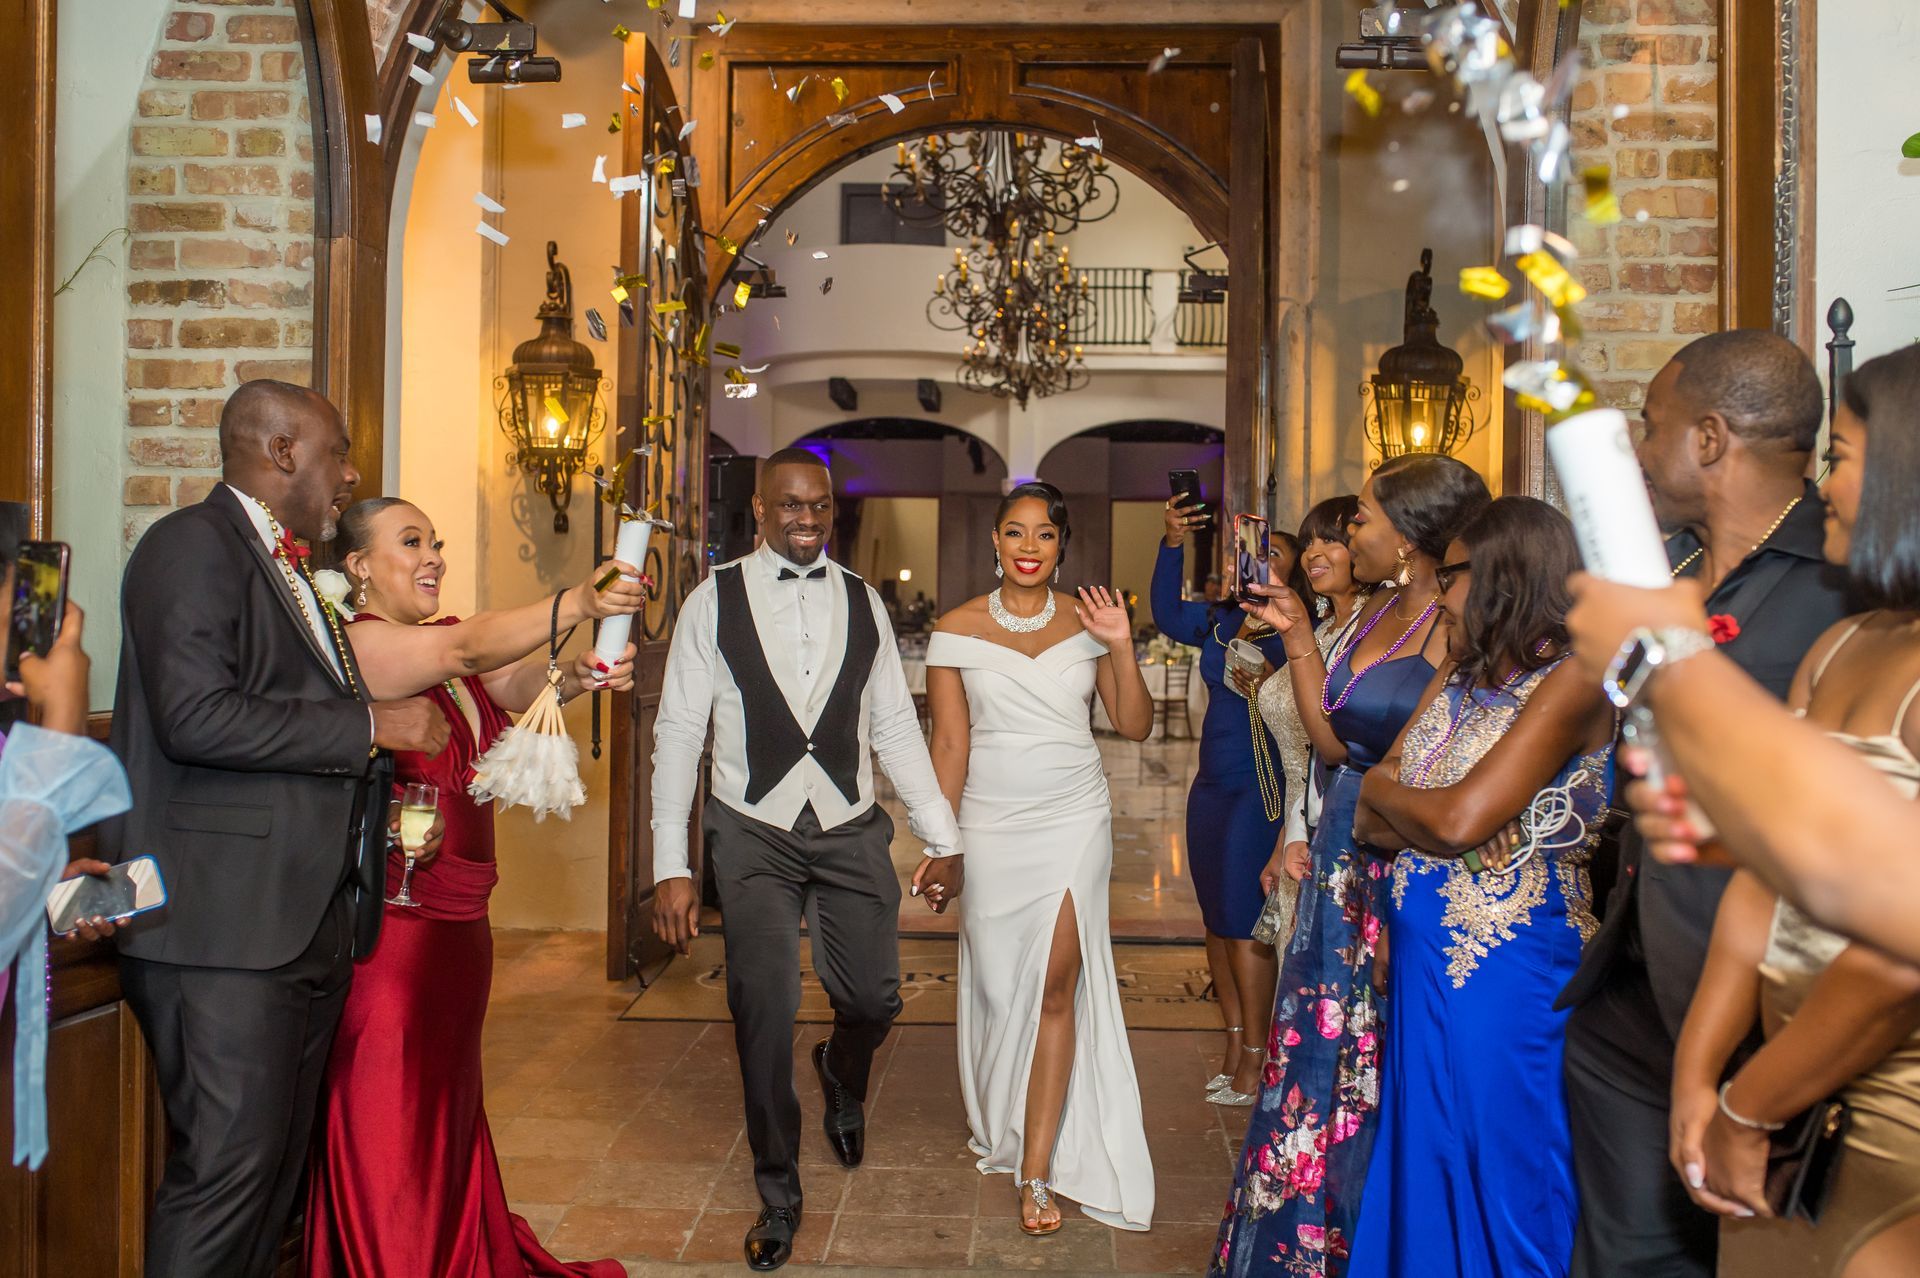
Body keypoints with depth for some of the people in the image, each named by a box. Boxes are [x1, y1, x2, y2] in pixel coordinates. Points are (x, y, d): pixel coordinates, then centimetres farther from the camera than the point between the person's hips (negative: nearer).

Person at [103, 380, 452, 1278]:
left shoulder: (289, 569, 22)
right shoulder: (195, 543, -7)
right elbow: (195, 716, -21)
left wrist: (382, 797, 13)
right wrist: (372, 725, -16)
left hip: (309, 923, 9)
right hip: (224, 921, -9)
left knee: (278, 1165, 13)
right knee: (230, 1163, -5)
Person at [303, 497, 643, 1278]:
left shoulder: (447, 646, 11)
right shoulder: (356, 642, -14)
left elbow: (515, 685, -6)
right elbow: (467, 647, -30)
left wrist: (579, 678, -27)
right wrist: (577, 604, -42)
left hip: (460, 921, 9)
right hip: (392, 922, -8)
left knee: (448, 1110, 21)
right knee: (389, 1129, 4)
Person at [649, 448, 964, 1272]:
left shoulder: (861, 603, 3)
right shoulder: (714, 601, -4)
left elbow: (895, 727, 5)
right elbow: (678, 733, -4)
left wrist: (943, 840, 2)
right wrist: (670, 866, -8)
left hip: (850, 833, 2)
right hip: (754, 835, -2)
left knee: (873, 999, 3)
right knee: (763, 1010, -3)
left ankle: (841, 1078, 43)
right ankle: (778, 1196, 22)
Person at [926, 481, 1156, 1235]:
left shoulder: (1085, 622, 3)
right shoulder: (958, 630, -1)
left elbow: (1135, 727, 2)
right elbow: (949, 743, -1)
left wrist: (1120, 648, -11)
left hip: (1074, 822, 0)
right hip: (990, 827, 0)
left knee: (1057, 987, -3)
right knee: (997, 984, 10)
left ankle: (1036, 1171, 5)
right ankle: (1001, 1129, 34)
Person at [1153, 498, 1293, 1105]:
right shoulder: (1222, 619, 6)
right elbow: (1169, 616, -9)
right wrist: (1174, 543, -18)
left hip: (1260, 788, -7)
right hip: (1212, 786, 7)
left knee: (1244, 922, -3)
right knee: (1217, 918, 12)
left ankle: (1255, 1058, 9)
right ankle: (1234, 1039, 25)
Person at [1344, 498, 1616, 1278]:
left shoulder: (1568, 682, -14)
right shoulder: (1455, 678, 9)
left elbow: (1458, 819, -24)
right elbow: (1369, 826, 4)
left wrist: (1381, 786, -6)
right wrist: (1430, 817, -15)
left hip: (1506, 972, -7)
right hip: (1424, 963, 7)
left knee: (1499, 1182, 8)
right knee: (1423, 1169, 18)